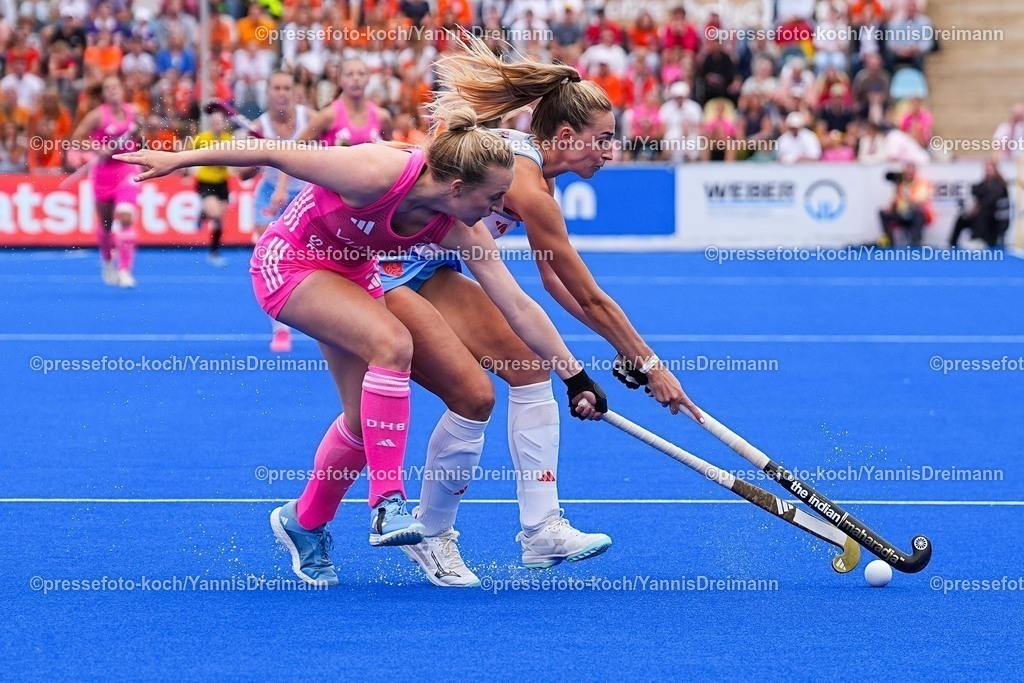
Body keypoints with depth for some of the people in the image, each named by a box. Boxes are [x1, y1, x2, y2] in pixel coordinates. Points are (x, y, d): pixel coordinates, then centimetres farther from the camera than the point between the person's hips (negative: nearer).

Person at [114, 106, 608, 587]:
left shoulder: (460, 232, -18)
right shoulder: (377, 174, -36)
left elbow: (519, 308, -13)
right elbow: (273, 154, -26)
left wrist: (575, 377, -13)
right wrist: (178, 160, -20)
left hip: (351, 275, 7)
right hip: (289, 262, -7)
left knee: (366, 418, 1)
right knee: (392, 342, -29)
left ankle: (304, 523, 26)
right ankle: (387, 504, -26)